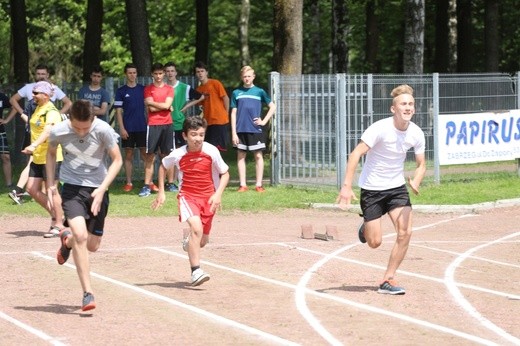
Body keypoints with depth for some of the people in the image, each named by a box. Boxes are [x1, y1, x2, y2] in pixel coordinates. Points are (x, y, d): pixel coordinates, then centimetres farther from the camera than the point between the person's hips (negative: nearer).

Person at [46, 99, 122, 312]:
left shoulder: (104, 130, -19)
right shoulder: (59, 131, -14)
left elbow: (117, 160, -8)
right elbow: (51, 153, 9)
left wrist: (102, 189, -18)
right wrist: (50, 185, 5)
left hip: (98, 189, 1)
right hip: (72, 186, -1)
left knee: (93, 245, 8)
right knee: (80, 235, -23)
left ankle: (67, 239, 45)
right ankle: (87, 293, -17)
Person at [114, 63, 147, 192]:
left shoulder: (143, 89, 7)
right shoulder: (121, 91, 3)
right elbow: (118, 111, 1)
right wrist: (121, 128, -7)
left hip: (142, 127, 1)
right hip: (128, 128, -1)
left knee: (145, 153, 0)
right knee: (128, 154, 3)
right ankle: (129, 182, 7)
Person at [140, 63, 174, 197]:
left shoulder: (169, 89, 10)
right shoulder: (148, 89, 4)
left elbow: (167, 105, -5)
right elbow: (151, 108, -7)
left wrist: (152, 103, -2)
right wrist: (165, 106, -1)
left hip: (167, 124, 2)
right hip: (153, 125, -2)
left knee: (167, 155, 6)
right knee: (150, 155, -6)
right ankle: (147, 186, -8)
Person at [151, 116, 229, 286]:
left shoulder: (211, 151, -12)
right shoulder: (178, 155, -11)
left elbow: (225, 173, 0)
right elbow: (163, 167, 11)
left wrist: (218, 194, -13)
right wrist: (161, 192, 9)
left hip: (208, 197, 2)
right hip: (187, 196, -2)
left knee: (202, 241, 9)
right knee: (196, 227, -29)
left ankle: (189, 241, 49)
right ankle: (196, 271, -29)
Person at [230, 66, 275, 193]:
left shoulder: (259, 92, 3)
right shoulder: (236, 93, 6)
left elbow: (273, 107, 9)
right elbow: (233, 113, 6)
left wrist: (264, 121, -2)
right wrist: (233, 132, -1)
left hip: (255, 129, -1)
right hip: (241, 130, 1)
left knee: (258, 156, -1)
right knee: (241, 156, 4)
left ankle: (259, 185, 3)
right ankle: (243, 185, 10)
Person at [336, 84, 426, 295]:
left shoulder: (416, 134, -7)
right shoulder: (380, 129, -22)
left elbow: (421, 164, 5)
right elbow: (355, 154, -24)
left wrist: (416, 182, -18)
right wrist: (347, 186, -33)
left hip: (397, 188, 4)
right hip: (372, 188, -4)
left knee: (405, 232, -14)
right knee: (375, 242, -3)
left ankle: (388, 281, -2)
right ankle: (365, 228, 36)